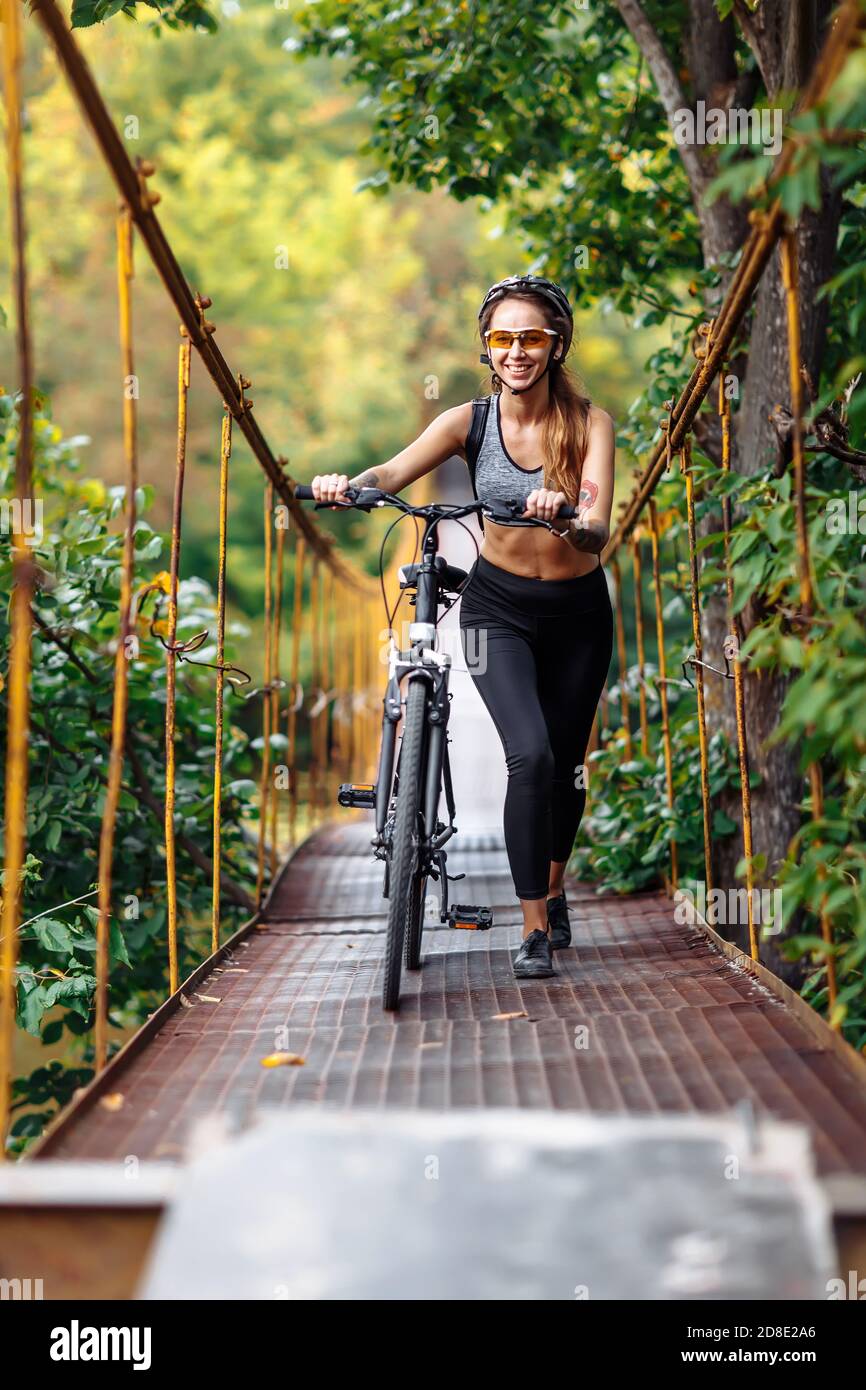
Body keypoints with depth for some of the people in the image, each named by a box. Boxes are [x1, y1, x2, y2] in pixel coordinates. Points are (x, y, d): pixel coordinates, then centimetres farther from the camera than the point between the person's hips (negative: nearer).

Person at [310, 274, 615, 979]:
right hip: (498, 608, -1)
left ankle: (554, 888, 42)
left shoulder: (589, 422, -12)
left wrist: (568, 521, -48)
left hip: (576, 610, 1)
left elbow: (599, 530, -25)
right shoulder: (470, 421, -10)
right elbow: (393, 474, -24)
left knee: (567, 763, 13)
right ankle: (536, 928, -10)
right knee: (531, 755, -20)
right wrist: (348, 483, -45)